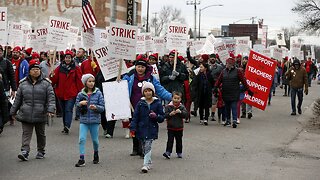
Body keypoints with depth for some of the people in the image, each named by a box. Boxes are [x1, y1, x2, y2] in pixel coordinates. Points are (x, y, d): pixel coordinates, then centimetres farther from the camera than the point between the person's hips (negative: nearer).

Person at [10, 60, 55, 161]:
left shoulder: (46, 83, 0)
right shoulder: (23, 84, 6)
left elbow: (51, 98, -5)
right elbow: (18, 99, 12)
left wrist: (50, 110, -18)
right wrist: (13, 112, 14)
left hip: (41, 115, -1)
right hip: (26, 115, 1)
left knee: (41, 134, 13)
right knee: (26, 133, -5)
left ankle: (41, 151, 26)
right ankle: (25, 152, -9)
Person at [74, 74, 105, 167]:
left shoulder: (98, 93, -3)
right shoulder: (80, 94, 2)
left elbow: (102, 107, -3)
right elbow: (76, 106, 9)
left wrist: (95, 107, -23)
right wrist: (80, 104, -11)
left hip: (95, 120, -1)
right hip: (84, 120, 1)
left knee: (95, 139, 10)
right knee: (82, 139, -10)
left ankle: (96, 154, 37)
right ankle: (82, 159, -6)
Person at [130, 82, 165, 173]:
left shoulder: (157, 103, 0)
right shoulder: (140, 103, 3)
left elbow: (162, 118, 4)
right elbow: (135, 117, 2)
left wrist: (156, 116, -18)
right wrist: (133, 128, -8)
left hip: (152, 129, -3)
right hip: (142, 128, 3)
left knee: (148, 146, -12)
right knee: (144, 147, 11)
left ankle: (146, 164, -14)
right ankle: (149, 162, 27)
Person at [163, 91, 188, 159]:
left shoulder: (182, 107, 1)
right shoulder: (168, 106, -4)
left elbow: (186, 114, -8)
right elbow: (165, 115, -8)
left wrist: (180, 112, -23)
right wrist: (170, 114, -26)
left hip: (179, 127, 2)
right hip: (170, 127, -2)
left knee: (179, 140, 13)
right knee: (170, 140, -6)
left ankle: (179, 152, 24)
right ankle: (168, 152, -8)